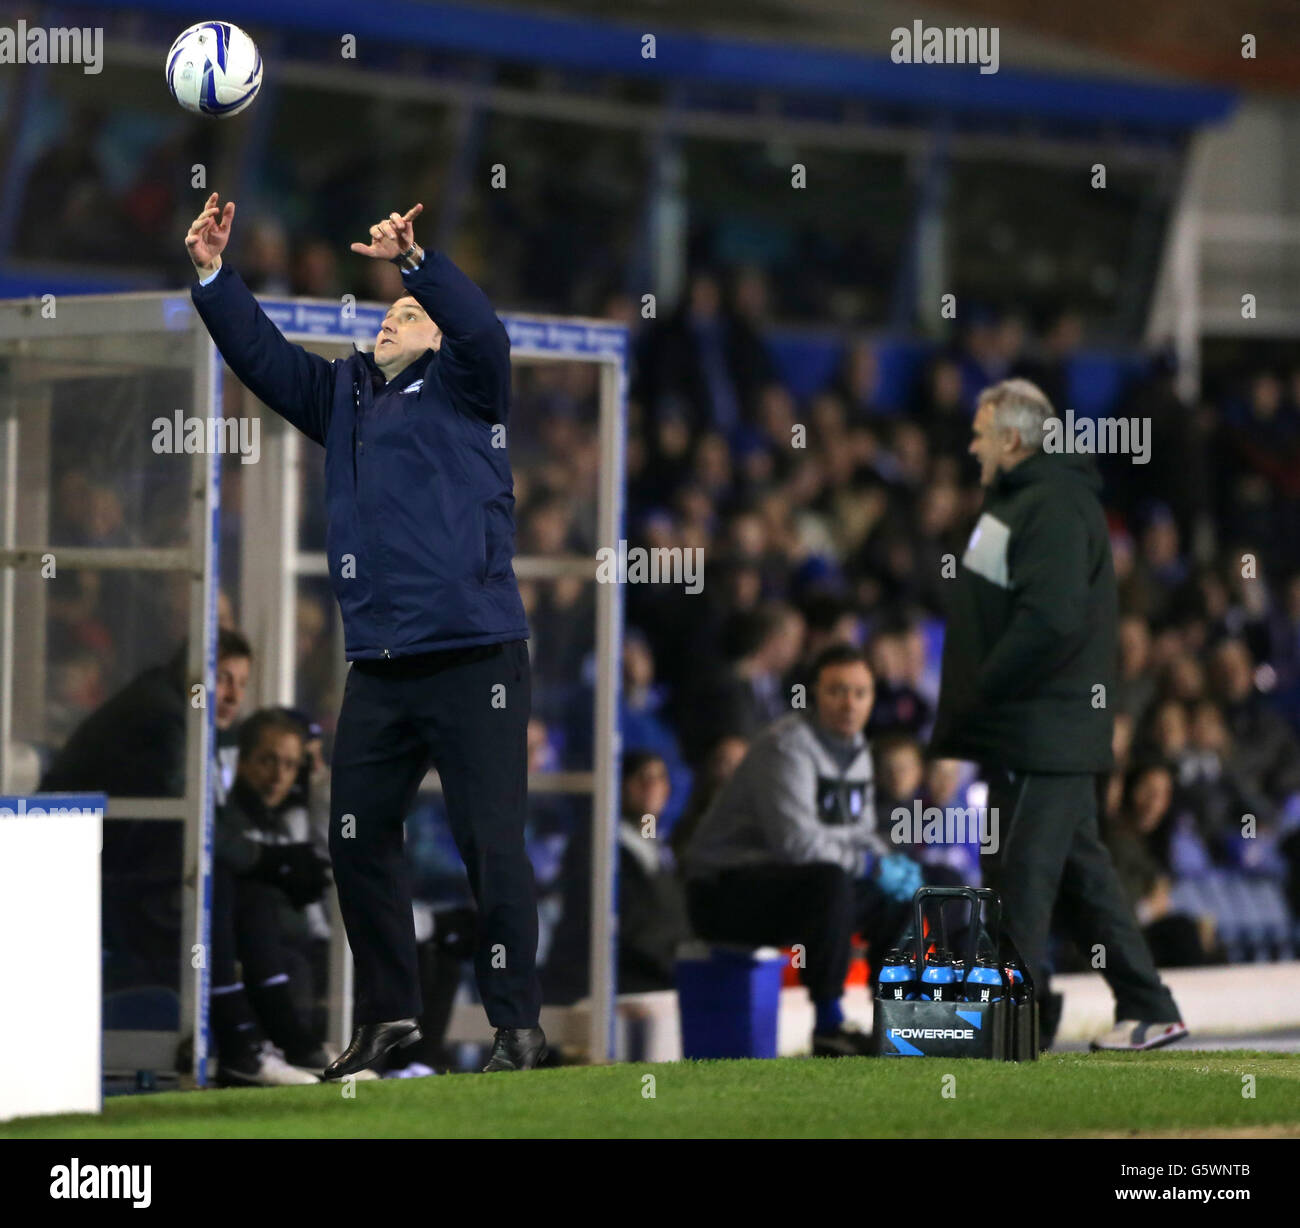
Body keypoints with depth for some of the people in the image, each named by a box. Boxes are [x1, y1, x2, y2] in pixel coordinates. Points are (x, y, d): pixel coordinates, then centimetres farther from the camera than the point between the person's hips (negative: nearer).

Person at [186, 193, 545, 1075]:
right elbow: (263, 356, 19)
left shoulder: (461, 388, 3)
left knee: (493, 844, -6)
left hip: (473, 659, -7)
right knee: (359, 839, 9)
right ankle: (391, 1014, 21)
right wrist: (213, 275, 7)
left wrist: (413, 260, -30)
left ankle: (518, 1026, 0)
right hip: (378, 667, 7)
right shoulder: (346, 395, 19)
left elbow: (483, 332, -17)